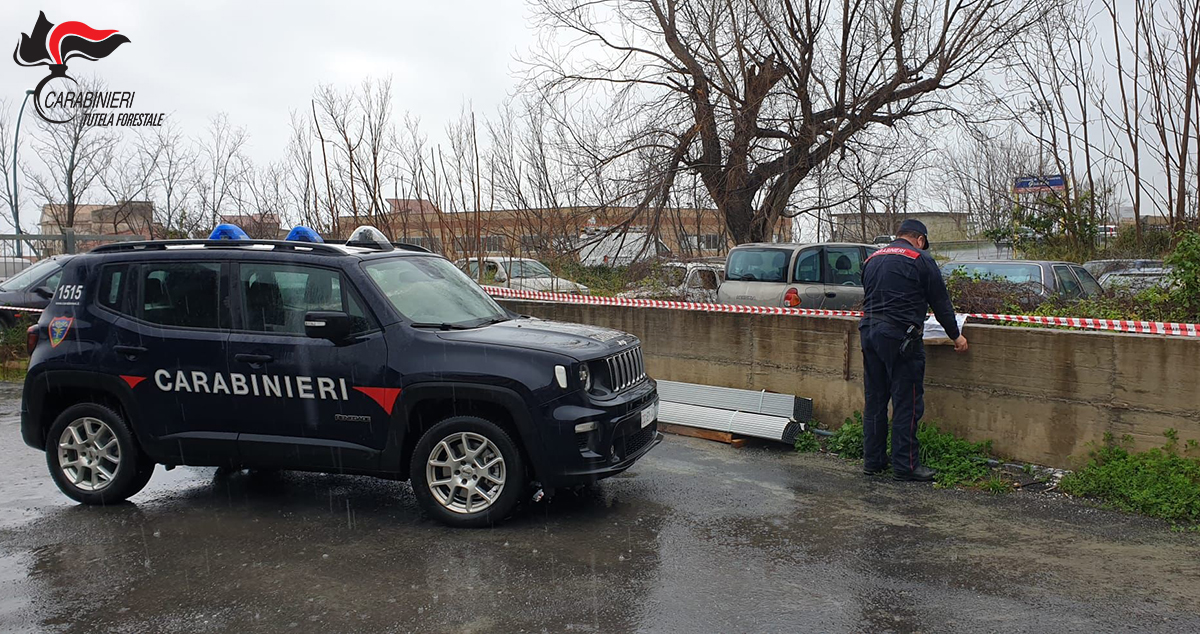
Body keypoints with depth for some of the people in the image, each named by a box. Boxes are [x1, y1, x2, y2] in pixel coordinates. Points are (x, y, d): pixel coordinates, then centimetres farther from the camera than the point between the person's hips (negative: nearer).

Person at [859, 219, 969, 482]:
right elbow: (940, 301, 1)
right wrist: (955, 336, 11)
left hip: (868, 331, 7)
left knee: (874, 400, 12)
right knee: (907, 402, -1)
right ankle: (905, 465, 1)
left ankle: (873, 460, 17)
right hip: (900, 336, -7)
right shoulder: (920, 259, -2)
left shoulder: (872, 259, 18)